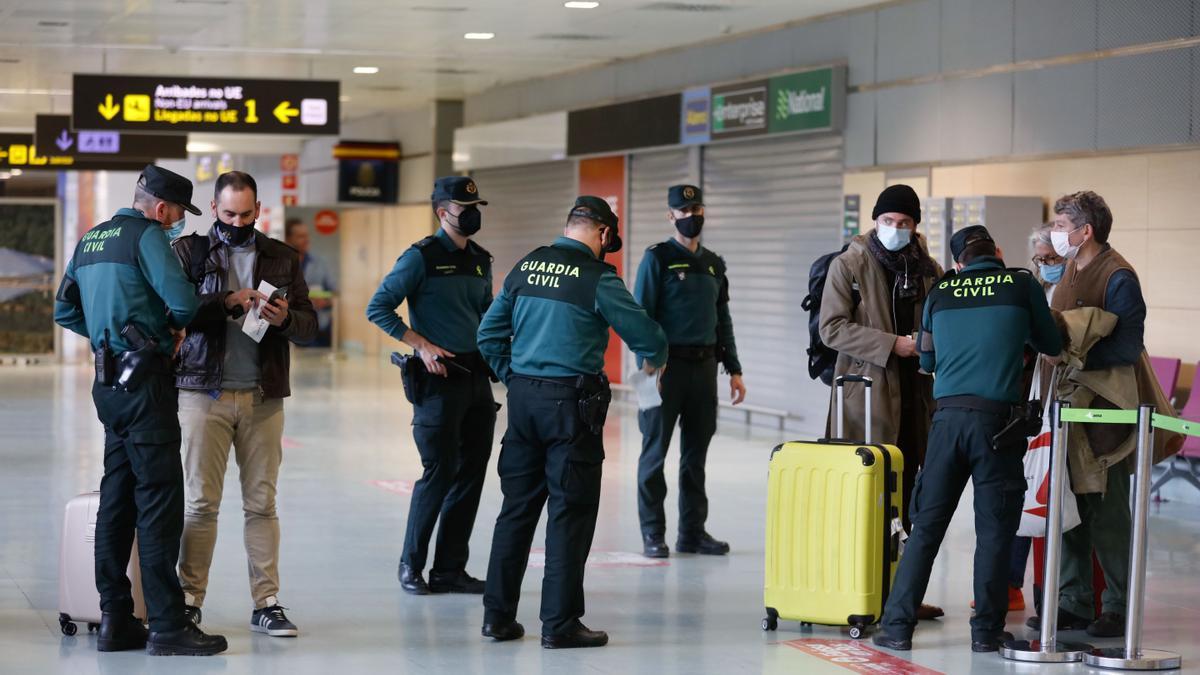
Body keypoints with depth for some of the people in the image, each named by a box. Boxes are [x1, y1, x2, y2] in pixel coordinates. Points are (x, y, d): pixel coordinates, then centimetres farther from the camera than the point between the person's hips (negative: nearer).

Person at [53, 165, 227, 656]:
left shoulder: (90, 240, 16)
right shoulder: (147, 235, -10)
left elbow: (65, 311, 21)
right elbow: (184, 304, -19)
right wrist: (169, 323, 2)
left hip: (107, 381, 9)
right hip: (143, 379, -9)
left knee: (117, 499, 12)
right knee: (160, 500, -7)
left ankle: (114, 619, 14)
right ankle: (167, 626, -8)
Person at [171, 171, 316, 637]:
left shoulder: (282, 258, 12)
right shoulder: (190, 252, 5)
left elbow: (309, 326, 9)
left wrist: (285, 318, -13)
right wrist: (229, 302, -18)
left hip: (263, 397, 2)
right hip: (205, 393, -2)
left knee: (262, 503, 4)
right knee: (201, 502, -2)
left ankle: (266, 603, 7)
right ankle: (189, 600, 4)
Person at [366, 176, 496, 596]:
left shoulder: (481, 261, 14)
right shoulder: (422, 257, -7)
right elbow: (378, 309, -8)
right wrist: (422, 345, -15)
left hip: (477, 378, 7)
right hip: (439, 378, -7)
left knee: (472, 474, 7)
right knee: (439, 473, -5)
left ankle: (450, 569, 15)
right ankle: (412, 565, 10)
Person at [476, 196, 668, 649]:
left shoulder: (525, 268, 8)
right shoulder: (597, 278, -10)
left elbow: (489, 332, 11)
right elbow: (644, 335, -6)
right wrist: (657, 358, 16)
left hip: (523, 396, 6)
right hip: (571, 402, -6)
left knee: (517, 507, 12)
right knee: (570, 513, 0)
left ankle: (498, 615, 16)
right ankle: (559, 624, 1)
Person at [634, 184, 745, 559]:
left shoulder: (714, 265, 15)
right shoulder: (657, 259, -3)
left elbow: (723, 320, 19)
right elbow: (641, 315, -9)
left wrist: (734, 369, 14)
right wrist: (647, 362, -19)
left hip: (704, 366, 6)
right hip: (667, 364, -6)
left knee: (696, 453, 10)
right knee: (656, 449, 0)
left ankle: (693, 531, 16)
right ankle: (653, 533, 5)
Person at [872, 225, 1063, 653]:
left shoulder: (939, 293, 11)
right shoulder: (1022, 285, 4)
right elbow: (1053, 346, 16)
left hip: (948, 416, 2)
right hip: (997, 419, -2)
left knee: (926, 525, 7)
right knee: (994, 529, 5)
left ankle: (898, 626, 5)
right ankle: (987, 630, 8)